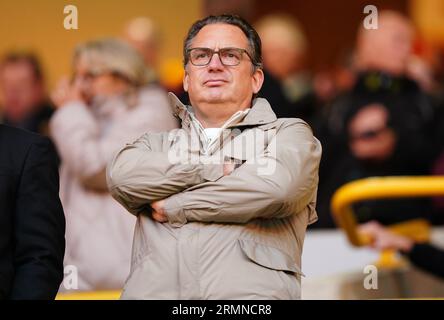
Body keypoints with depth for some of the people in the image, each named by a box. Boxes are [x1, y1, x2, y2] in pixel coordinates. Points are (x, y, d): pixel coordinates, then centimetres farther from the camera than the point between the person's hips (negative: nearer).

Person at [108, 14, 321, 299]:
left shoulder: (289, 134, 16)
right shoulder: (158, 142, 24)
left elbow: (274, 187, -5)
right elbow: (122, 177, 3)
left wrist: (174, 207, 3)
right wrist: (217, 172, -2)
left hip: (250, 291, -2)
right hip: (153, 291, 2)